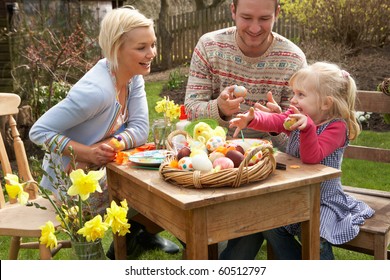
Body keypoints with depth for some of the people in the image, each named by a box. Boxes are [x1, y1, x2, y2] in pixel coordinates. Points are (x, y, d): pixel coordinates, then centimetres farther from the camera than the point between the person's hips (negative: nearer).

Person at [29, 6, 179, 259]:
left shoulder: (133, 77, -5)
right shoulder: (97, 91, -30)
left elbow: (140, 129, -10)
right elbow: (39, 132, -26)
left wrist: (110, 146, -28)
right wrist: (88, 153, -34)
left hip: (101, 171, 8)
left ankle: (136, 233, 23)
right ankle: (136, 236, 20)